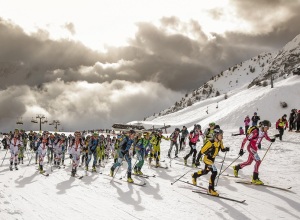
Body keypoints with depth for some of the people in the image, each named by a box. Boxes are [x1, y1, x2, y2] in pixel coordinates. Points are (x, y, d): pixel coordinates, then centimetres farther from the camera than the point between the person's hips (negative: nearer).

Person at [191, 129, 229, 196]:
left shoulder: (220, 142, -6)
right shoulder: (210, 142, -27)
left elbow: (222, 149, 8)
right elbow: (202, 151, -22)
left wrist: (226, 149, -17)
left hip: (212, 159, 8)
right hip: (207, 158, -8)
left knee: (206, 171, 26)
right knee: (214, 172, -19)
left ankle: (194, 175, 53)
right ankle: (211, 189, -10)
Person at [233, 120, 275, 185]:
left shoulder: (264, 132, -3)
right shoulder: (256, 132, -26)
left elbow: (267, 137, 21)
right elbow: (245, 139, -23)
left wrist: (271, 140, -1)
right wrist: (241, 149, -23)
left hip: (255, 148, 9)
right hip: (250, 147, -9)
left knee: (249, 162, 19)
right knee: (258, 161, -19)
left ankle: (236, 167, 41)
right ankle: (255, 178, -14)